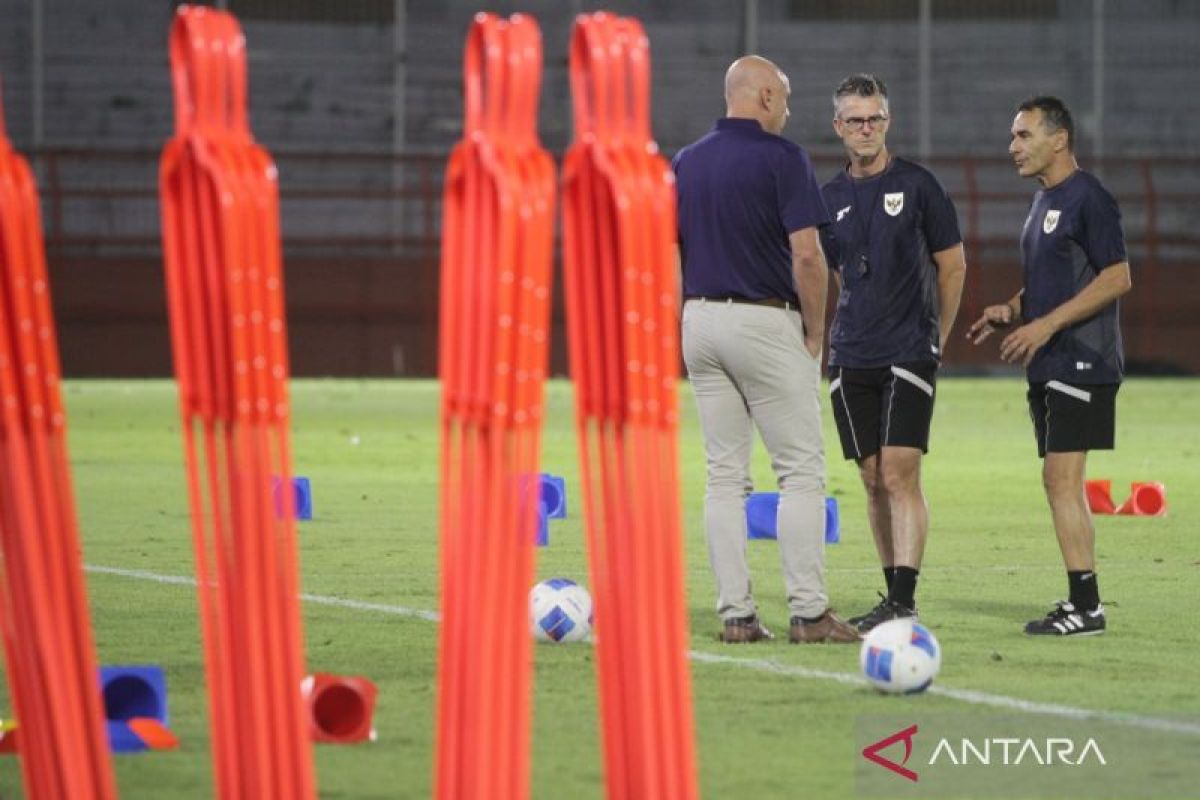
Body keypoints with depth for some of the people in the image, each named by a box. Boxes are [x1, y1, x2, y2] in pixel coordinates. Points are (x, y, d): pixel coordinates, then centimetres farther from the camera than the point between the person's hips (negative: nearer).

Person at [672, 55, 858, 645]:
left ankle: (735, 613, 4)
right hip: (764, 323, -6)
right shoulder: (780, 157, -9)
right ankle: (808, 612, -6)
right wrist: (814, 334, -5)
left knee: (724, 475, 7)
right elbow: (806, 254, -14)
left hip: (700, 322, 6)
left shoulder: (685, 162, 11)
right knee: (801, 469, -1)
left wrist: (681, 330, 15)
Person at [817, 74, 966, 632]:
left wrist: (935, 338, 8)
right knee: (873, 480, 6)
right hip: (852, 358, 4)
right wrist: (844, 335, 15)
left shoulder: (916, 185, -1)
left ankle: (904, 601, -16)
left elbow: (952, 266, 4)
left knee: (900, 474, -12)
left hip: (909, 356, -4)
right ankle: (893, 595, 14)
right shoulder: (831, 198, 10)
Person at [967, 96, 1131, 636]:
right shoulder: (1043, 202, 18)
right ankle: (1081, 602, 13)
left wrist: (1047, 324, -20)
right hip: (1049, 368, 10)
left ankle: (1085, 606, -12)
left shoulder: (1088, 199, -12)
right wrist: (1010, 311, 9)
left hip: (1081, 363, -10)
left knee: (1061, 480, -13)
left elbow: (1117, 279, -18)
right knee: (1062, 484, 9)